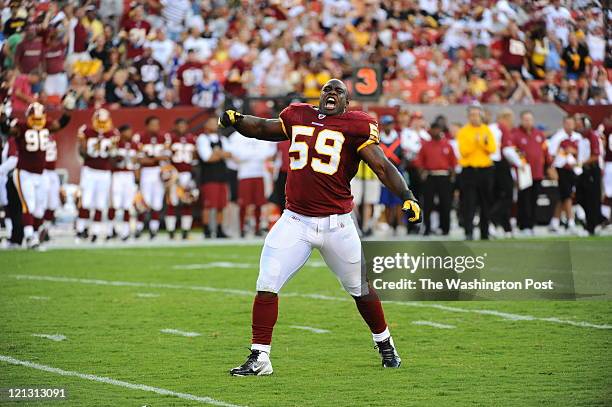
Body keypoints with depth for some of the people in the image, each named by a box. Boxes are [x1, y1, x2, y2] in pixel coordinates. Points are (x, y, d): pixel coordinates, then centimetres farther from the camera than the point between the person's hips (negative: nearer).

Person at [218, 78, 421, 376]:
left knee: (360, 288, 12)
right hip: (295, 221, 2)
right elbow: (261, 128, 24)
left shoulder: (354, 126, -2)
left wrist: (407, 197, -20)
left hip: (336, 224, -2)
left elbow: (382, 166, -7)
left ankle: (384, 344, 35)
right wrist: (235, 120, 4)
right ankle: (259, 359, 0)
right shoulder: (298, 117, 10)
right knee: (266, 286, -7)